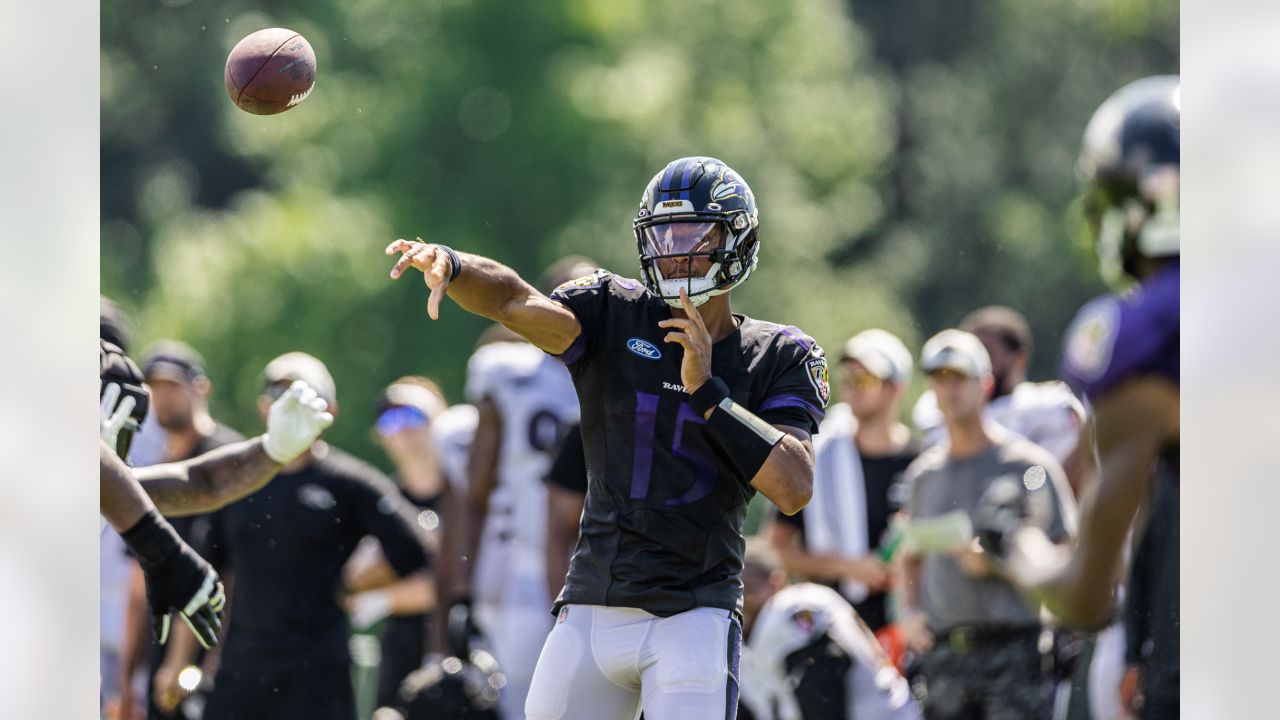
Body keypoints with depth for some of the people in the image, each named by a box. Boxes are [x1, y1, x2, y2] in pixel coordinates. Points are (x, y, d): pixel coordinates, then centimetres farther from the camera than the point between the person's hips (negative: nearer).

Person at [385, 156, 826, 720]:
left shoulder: (778, 359, 2)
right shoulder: (615, 316, 4)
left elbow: (794, 489, -11)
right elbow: (517, 303, -14)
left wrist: (707, 389, -14)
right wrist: (449, 265, -35)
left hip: (692, 618, -2)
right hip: (590, 613, 3)